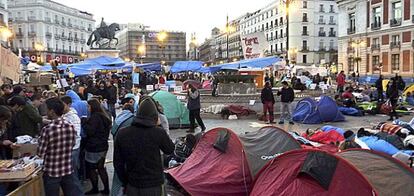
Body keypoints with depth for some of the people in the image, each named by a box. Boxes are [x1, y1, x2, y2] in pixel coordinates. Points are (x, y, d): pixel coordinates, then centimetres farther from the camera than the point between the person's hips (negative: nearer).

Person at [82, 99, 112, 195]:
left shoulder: (95, 116, -18)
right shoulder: (104, 116, 10)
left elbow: (90, 131, -21)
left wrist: (84, 122, -11)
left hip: (94, 148, -9)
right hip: (103, 146, 9)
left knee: (91, 168, 6)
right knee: (101, 168, 16)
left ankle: (95, 189, 17)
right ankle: (106, 189, 20)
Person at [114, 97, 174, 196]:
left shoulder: (122, 134, -9)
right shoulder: (158, 133, -20)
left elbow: (118, 163, -1)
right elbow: (170, 150, 0)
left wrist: (125, 182, 13)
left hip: (132, 186, 3)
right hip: (153, 186, -2)